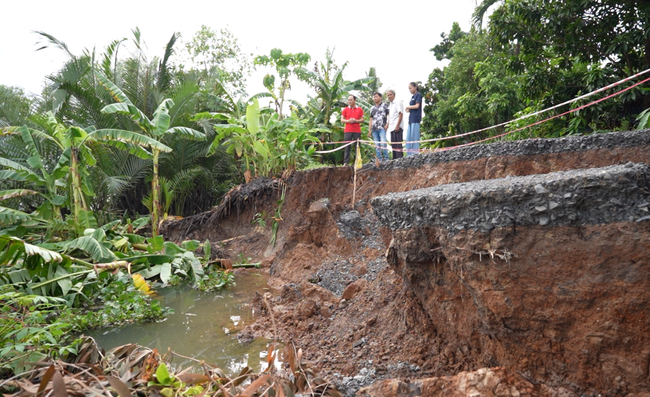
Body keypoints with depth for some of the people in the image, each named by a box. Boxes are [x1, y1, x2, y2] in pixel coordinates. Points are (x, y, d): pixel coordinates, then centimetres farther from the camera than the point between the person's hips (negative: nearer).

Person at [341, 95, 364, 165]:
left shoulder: (360, 109, 8)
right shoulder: (345, 110, 9)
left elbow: (362, 120, 7)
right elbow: (342, 120, 6)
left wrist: (355, 121, -11)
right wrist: (348, 121, -12)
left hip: (357, 131, 0)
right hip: (347, 131, 0)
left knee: (357, 146, 1)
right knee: (347, 147, -2)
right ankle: (346, 162, -1)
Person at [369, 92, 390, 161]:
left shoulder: (384, 105, 7)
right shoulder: (372, 108, 21)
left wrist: (387, 124, -12)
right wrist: (369, 130, 13)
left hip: (382, 128, -5)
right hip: (374, 129, 5)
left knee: (383, 143, -17)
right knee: (377, 145, 2)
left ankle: (386, 159, -11)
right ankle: (380, 160, 5)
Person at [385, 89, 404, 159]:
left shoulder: (398, 103, -4)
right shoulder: (390, 105, 21)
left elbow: (401, 114, -12)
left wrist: (397, 126, -18)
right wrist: (388, 124, 14)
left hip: (397, 127, -9)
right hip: (392, 127, 9)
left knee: (398, 145, -11)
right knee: (393, 145, 9)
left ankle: (399, 158, -12)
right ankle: (394, 159, 13)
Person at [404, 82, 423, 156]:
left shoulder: (418, 95, -1)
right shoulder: (412, 97, 21)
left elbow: (417, 106, -12)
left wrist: (408, 107, 0)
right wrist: (408, 110, -1)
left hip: (415, 119, -8)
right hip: (411, 119, 8)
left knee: (414, 137, -9)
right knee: (408, 138, 4)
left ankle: (415, 154, -8)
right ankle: (409, 154, 6)